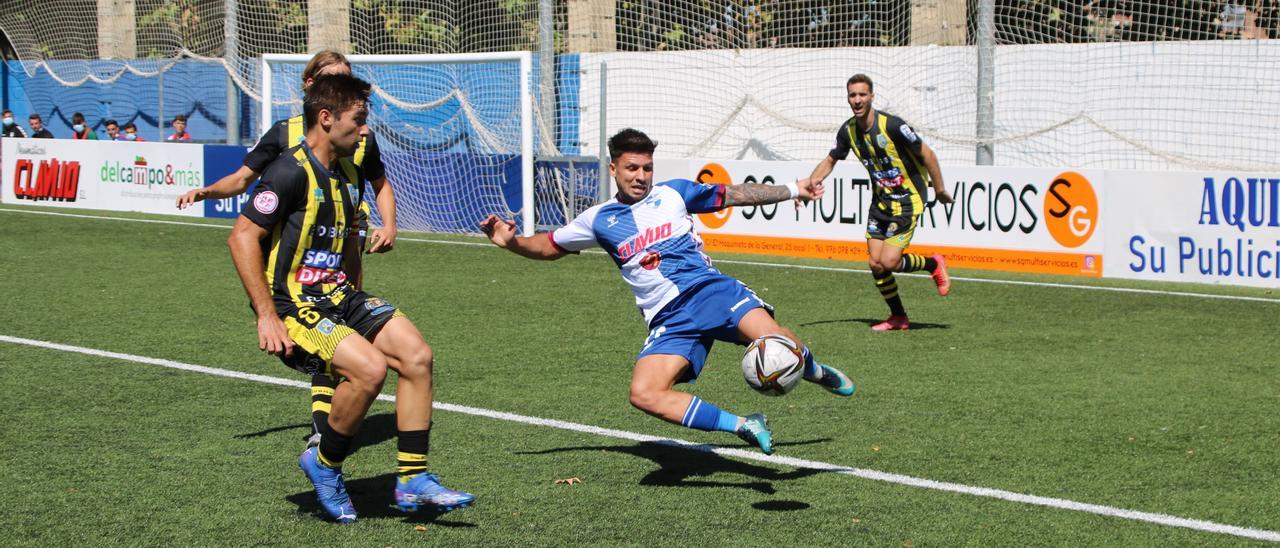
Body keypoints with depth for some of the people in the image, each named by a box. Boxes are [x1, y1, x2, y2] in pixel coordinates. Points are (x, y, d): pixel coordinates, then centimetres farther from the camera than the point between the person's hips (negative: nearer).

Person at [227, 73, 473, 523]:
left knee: (416, 355, -9)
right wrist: (267, 317, -21)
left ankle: (413, 481, -3)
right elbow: (242, 237, -19)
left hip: (339, 299, 9)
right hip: (293, 306, -9)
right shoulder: (292, 172, -15)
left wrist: (352, 296, 19)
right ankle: (324, 464, -2)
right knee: (370, 368, -27)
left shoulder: (348, 174, 13)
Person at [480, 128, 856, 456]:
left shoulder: (673, 193, 14)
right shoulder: (598, 220, 16)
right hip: (669, 320, 1)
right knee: (644, 395, -25)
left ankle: (813, 372, 8)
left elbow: (732, 195, 23)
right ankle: (743, 427, -13)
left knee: (775, 340, -29)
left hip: (710, 290, -1)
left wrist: (793, 191, 24)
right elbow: (549, 247, 28)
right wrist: (510, 241, 9)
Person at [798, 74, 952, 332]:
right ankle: (898, 317, 21)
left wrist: (940, 190, -11)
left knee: (889, 262, -14)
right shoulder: (848, 130, -4)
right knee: (876, 264, 2)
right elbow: (831, 159, 13)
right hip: (881, 201, 6)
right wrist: (810, 183, -2)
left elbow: (927, 154, -14)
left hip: (908, 200, -6)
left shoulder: (892, 126, -23)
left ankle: (934, 264, 14)